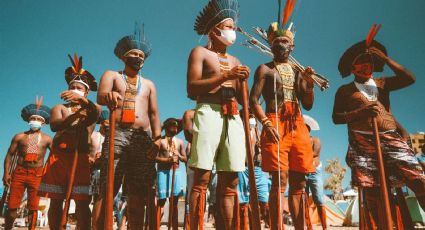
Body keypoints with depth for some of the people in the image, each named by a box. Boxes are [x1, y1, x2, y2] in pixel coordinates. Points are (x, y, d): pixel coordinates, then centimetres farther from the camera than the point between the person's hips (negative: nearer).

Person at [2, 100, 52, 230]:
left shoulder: (47, 139, 7)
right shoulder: (20, 136, 9)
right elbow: (9, 155, 9)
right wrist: (6, 173, 0)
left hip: (37, 175, 0)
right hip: (19, 173, 1)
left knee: (33, 208, 1)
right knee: (12, 206, 0)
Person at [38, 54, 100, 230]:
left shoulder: (93, 108, 12)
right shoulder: (60, 108, 16)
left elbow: (94, 115, -15)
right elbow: (54, 125, -6)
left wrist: (83, 100, -36)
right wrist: (76, 114, -23)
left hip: (81, 157, -2)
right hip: (57, 156, 2)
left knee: (82, 203, -7)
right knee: (55, 201, 4)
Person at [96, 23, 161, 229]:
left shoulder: (149, 84, 25)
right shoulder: (112, 75, 15)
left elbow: (154, 113, 16)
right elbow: (100, 96, -6)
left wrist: (157, 138, -1)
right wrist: (109, 95, -32)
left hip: (143, 138, 3)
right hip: (117, 135, -3)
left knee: (138, 194, 1)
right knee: (107, 190, -11)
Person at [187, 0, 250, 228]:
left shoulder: (235, 61, 25)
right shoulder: (200, 52, 9)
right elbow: (191, 89, -5)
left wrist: (242, 80, 2)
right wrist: (225, 76, -10)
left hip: (233, 117, 6)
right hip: (209, 113, -5)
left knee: (230, 183, 2)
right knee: (201, 179, -9)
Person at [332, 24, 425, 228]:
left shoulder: (382, 83, 21)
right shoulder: (345, 90, 13)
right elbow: (336, 117, 5)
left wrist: (385, 58, 4)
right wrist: (359, 113, -12)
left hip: (391, 139, 2)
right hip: (363, 143, -2)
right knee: (372, 191, -4)